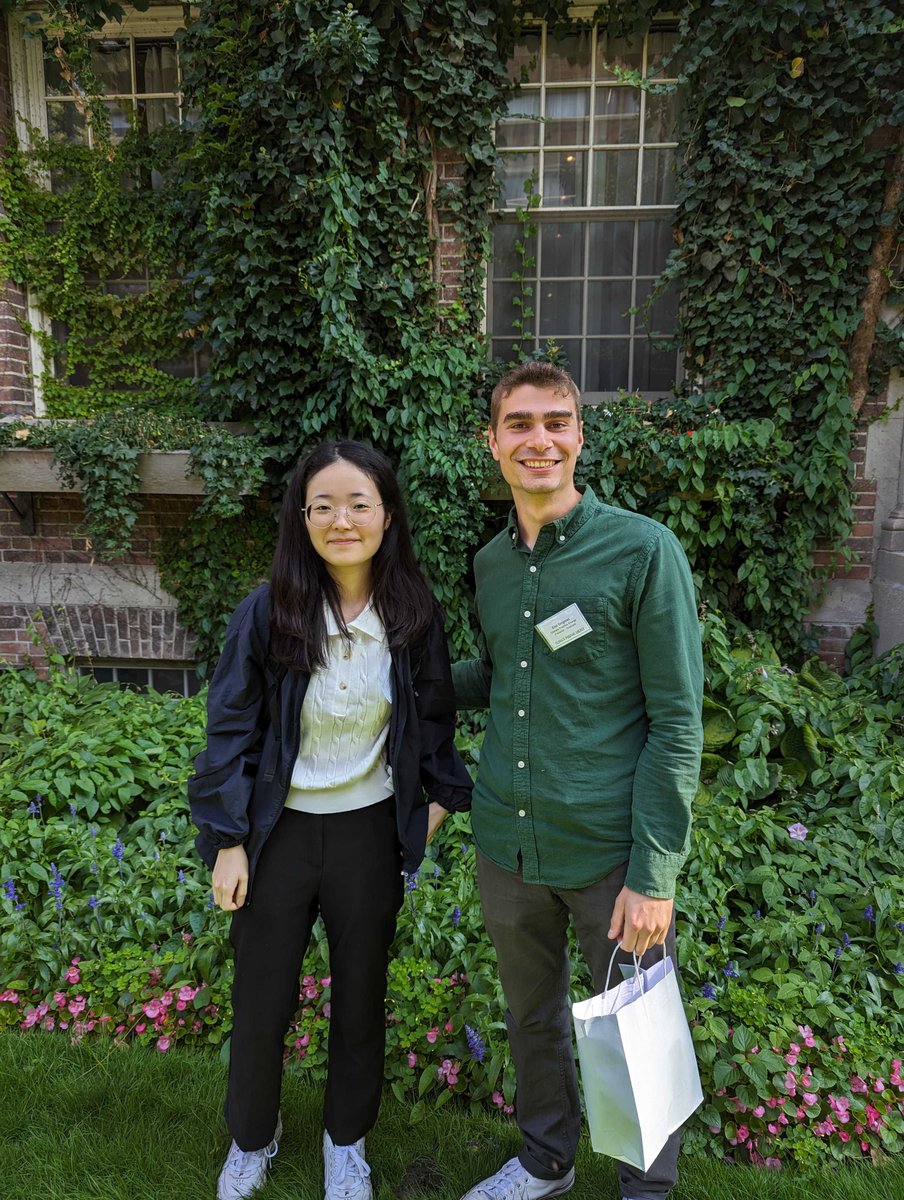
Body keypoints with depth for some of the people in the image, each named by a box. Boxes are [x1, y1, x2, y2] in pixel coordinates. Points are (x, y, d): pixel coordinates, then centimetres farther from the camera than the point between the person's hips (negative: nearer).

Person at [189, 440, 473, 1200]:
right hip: (278, 829, -1)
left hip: (370, 831, 1)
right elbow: (232, 730, -8)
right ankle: (253, 1137, 46)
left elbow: (434, 716, 6)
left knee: (360, 996, 18)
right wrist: (228, 843, -7)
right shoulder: (266, 613, -14)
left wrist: (439, 795, 4)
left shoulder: (415, 613, -9)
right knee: (262, 1000, 15)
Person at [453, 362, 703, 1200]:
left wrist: (655, 875, -15)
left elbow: (677, 721, -13)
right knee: (532, 1014, 23)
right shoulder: (490, 564, 4)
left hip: (610, 850, -4)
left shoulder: (644, 551, -13)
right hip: (507, 844, 5)